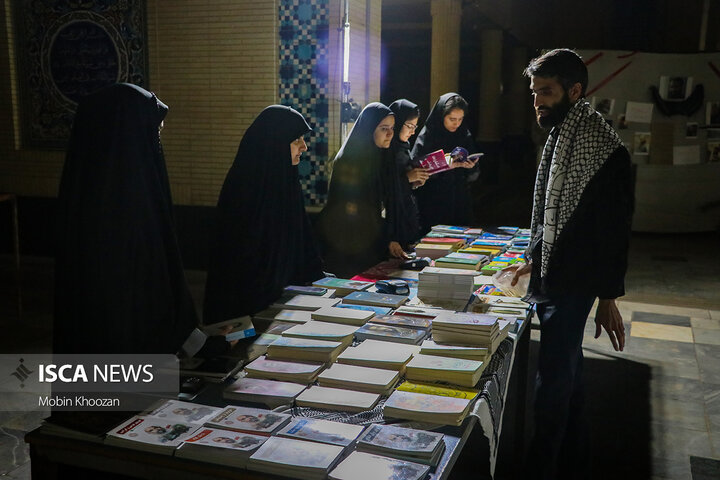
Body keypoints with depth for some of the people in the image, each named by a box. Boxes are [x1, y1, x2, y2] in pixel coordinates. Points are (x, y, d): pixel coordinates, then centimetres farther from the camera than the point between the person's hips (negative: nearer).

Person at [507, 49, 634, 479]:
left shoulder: (603, 148, -17)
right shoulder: (560, 137, 12)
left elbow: (614, 228, -18)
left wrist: (609, 297, -17)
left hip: (572, 286, -9)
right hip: (551, 278, 9)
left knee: (554, 383, -4)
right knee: (568, 375, 18)